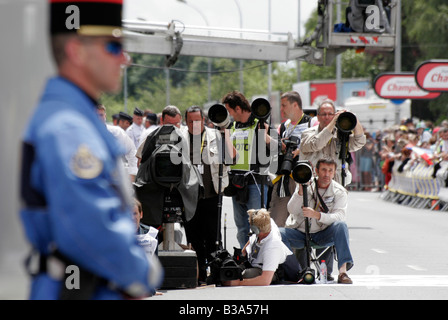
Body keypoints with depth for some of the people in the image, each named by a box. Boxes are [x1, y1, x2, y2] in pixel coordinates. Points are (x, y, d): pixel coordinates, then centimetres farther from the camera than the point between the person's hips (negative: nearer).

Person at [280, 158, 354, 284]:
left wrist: (316, 215, -34)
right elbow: (292, 210, -9)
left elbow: (339, 216, -19)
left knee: (341, 226, -30)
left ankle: (343, 270, -38)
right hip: (300, 233, 1)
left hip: (322, 235, -1)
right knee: (280, 233, -27)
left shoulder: (339, 192, -2)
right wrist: (301, 191, -26)